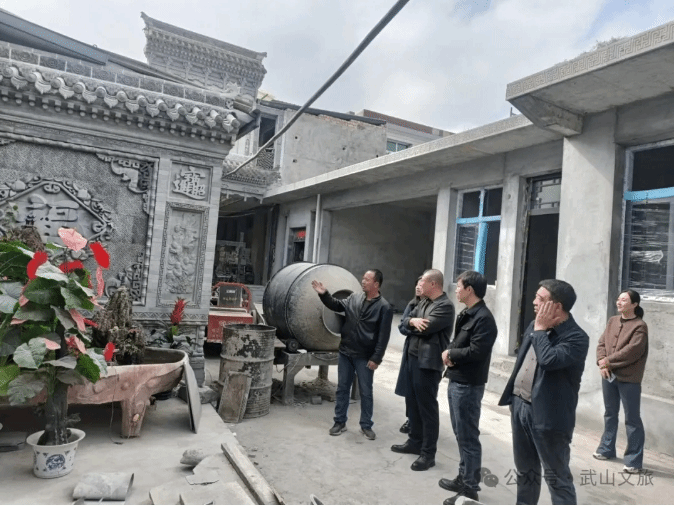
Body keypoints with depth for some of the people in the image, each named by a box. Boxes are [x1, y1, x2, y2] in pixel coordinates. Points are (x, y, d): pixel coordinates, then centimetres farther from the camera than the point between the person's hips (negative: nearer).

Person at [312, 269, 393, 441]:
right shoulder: (354, 298, 3)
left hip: (365, 357, -4)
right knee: (342, 389, 13)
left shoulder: (384, 307, -11)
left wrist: (376, 358, -15)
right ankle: (339, 422, 26)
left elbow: (383, 336, -13)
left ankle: (366, 425, 24)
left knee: (366, 392, 9)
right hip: (345, 352, 4)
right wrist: (324, 294, -3)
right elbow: (336, 305, 14)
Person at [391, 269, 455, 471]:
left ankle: (428, 453, 9)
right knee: (412, 402, 17)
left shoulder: (445, 306, -15)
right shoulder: (423, 302, 14)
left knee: (427, 407, -1)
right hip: (413, 357, 9)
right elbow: (404, 322, 11)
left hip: (428, 362, -9)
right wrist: (413, 321, -12)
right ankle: (415, 441, 32)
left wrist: (413, 323, -2)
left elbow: (426, 328, -23)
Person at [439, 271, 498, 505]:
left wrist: (450, 354, -11)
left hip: (468, 385, -10)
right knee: (460, 434, 19)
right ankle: (463, 478, 33)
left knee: (468, 437, 1)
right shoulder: (465, 314, 13)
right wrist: (449, 352, -4)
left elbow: (476, 352, -25)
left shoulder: (484, 318, -18)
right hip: (456, 381, 10)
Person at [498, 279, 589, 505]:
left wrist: (540, 330, -20)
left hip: (547, 415, -7)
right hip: (520, 406, 7)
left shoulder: (576, 337, -18)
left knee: (557, 477, 6)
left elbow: (549, 360, -33)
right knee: (525, 470, 22)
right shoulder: (535, 325, 7)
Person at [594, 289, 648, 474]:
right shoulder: (612, 321, 8)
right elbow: (601, 343, 5)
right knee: (610, 414, 19)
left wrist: (608, 361, -13)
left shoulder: (640, 326, -12)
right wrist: (601, 362, -11)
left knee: (632, 419, 3)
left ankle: (634, 460, 13)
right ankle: (607, 449, 34)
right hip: (608, 375, 6)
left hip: (629, 379, -6)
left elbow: (631, 352, -20)